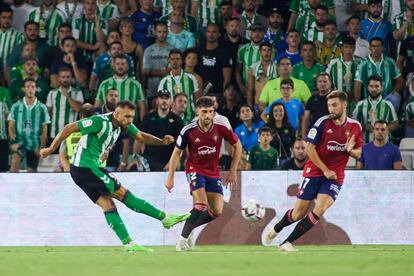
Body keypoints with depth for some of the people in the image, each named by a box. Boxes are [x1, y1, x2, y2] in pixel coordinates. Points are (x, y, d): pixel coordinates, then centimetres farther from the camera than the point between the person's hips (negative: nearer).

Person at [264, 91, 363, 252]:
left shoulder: (355, 127, 2)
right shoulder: (323, 122, -8)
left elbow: (359, 154, 12)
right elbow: (309, 148, -9)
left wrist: (350, 150, -13)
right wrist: (325, 170, -13)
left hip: (335, 176, 2)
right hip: (314, 172, -2)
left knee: (320, 209, -20)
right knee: (299, 213, 3)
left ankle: (287, 243, -13)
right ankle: (275, 229, 36)